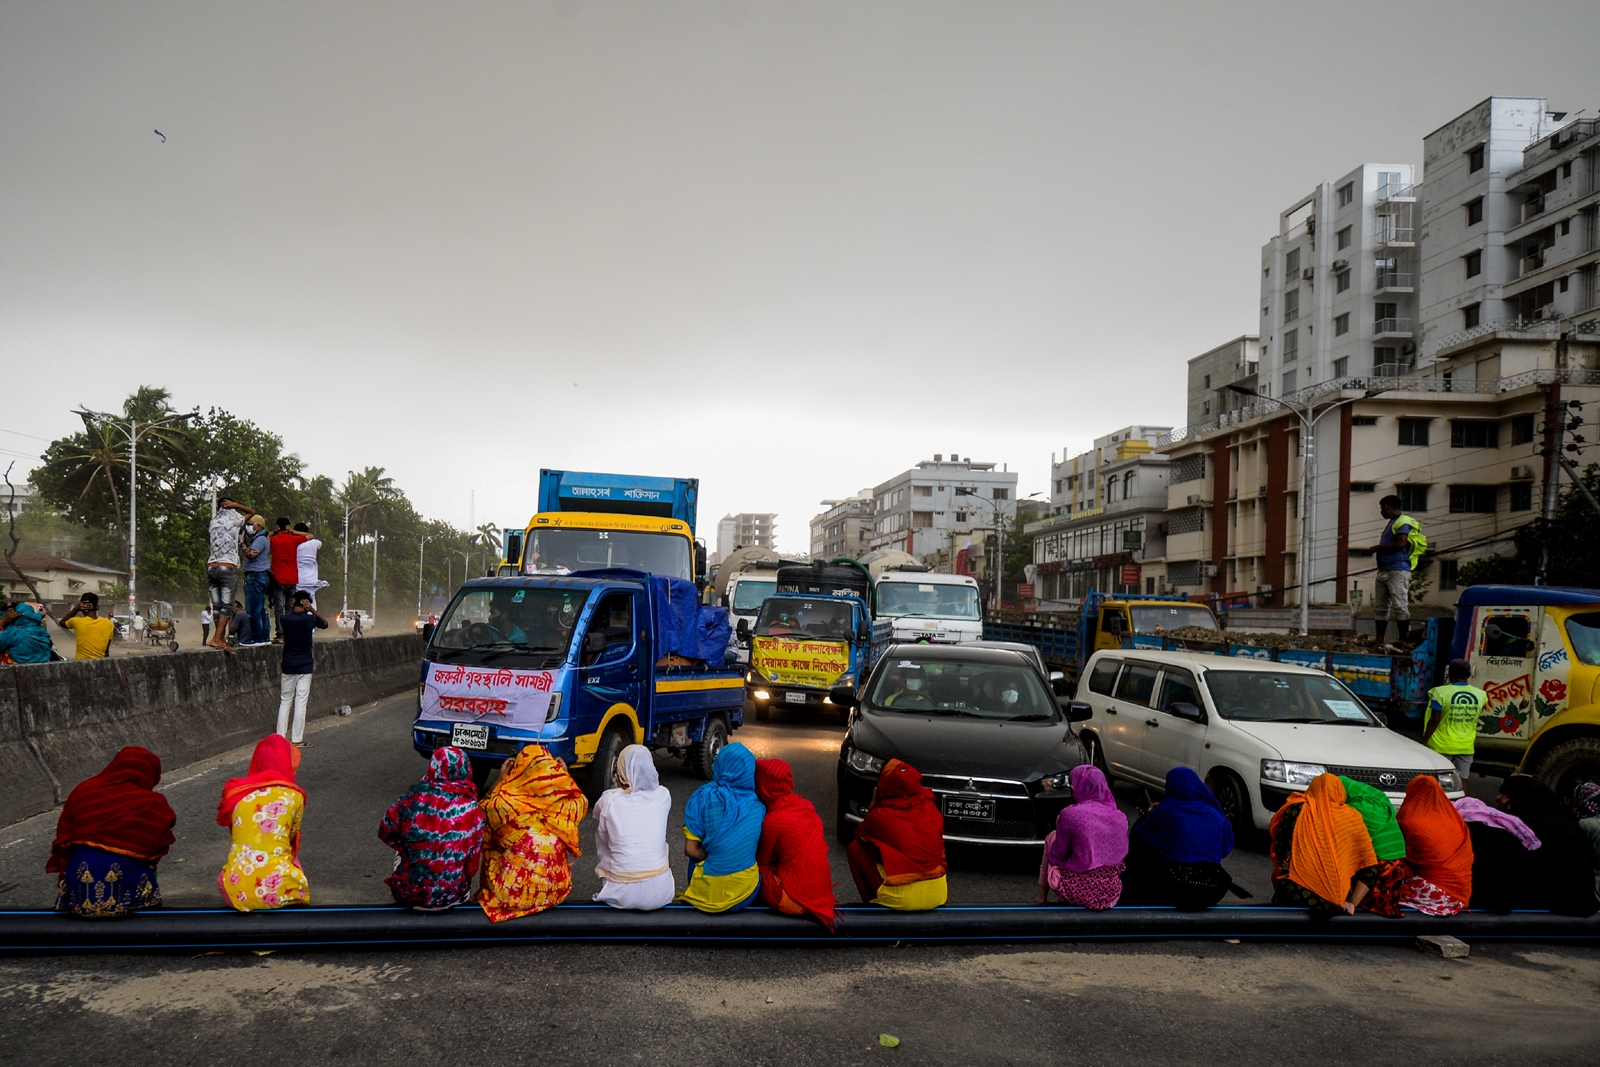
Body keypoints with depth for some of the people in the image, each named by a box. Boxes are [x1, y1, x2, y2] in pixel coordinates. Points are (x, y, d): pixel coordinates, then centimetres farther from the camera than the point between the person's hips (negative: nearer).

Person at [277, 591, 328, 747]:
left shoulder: (284, 619, -5)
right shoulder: (310, 619, -8)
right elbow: (325, 624, 12)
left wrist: (291, 608, 6)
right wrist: (312, 609, 2)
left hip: (288, 667, 2)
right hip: (305, 667, -2)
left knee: (285, 702, 11)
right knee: (301, 703, 0)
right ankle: (297, 739, 2)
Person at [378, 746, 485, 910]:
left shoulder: (414, 798, -17)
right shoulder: (472, 811, -14)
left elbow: (385, 832, 0)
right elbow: (474, 861, -2)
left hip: (408, 893, 0)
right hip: (452, 897, 0)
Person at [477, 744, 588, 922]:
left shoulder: (505, 804, -19)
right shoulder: (565, 805, -11)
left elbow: (484, 812, 4)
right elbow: (581, 802, 14)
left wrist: (501, 780, 8)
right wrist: (564, 775, 14)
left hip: (512, 894, -2)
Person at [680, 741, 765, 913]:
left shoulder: (703, 798, -12)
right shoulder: (758, 807, -6)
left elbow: (690, 850, -10)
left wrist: (708, 855, 6)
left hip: (709, 893, -2)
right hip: (746, 895, 2)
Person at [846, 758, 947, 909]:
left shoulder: (880, 816, -8)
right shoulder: (930, 808, 3)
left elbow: (860, 834, 14)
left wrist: (873, 805, 14)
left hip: (901, 899, -5)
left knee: (855, 847, 10)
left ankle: (872, 902, 13)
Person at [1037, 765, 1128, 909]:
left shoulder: (1070, 814, -13)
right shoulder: (1120, 817, 1)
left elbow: (1056, 858, -3)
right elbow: (1123, 855, 15)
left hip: (1079, 891, -5)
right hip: (1111, 892, 5)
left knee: (1051, 837, 18)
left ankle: (1042, 899, 23)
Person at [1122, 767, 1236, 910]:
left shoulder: (1164, 811, -5)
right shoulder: (1215, 815, 6)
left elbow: (1137, 835, 10)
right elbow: (1226, 848, 24)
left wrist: (1150, 813, 28)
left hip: (1175, 892, -4)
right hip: (1213, 893, 4)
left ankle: (1130, 902, 28)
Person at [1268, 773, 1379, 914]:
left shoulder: (1297, 809, 0)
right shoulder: (1352, 818, 4)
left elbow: (1279, 849, 5)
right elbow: (1370, 869, 3)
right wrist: (1352, 903, 5)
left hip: (1296, 893, -3)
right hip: (1334, 902, 3)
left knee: (1278, 873, 28)